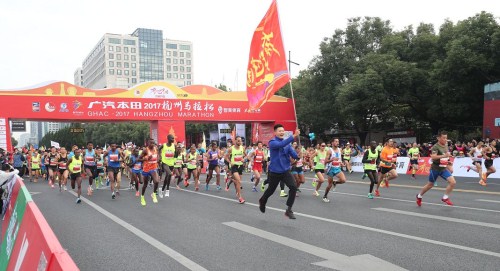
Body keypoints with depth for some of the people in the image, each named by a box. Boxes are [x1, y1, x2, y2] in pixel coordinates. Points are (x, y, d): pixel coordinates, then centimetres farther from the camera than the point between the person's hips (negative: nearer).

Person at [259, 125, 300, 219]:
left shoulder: (287, 143, 4)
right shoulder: (272, 142, -14)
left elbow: (293, 154, -4)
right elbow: (281, 144, -36)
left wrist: (298, 156, -26)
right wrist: (294, 136, -44)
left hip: (286, 171, 4)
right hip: (275, 172, -4)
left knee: (293, 187, -17)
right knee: (271, 190, 15)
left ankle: (289, 210, -5)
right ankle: (262, 201, 49)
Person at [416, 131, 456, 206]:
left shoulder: (446, 146, 6)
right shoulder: (435, 147, -18)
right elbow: (433, 157, -35)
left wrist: (448, 162, 9)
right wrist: (444, 156, -43)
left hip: (443, 169, 6)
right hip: (435, 169, -6)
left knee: (453, 182, -12)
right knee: (430, 185, 9)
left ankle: (445, 198, 4)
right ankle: (419, 196, 31)